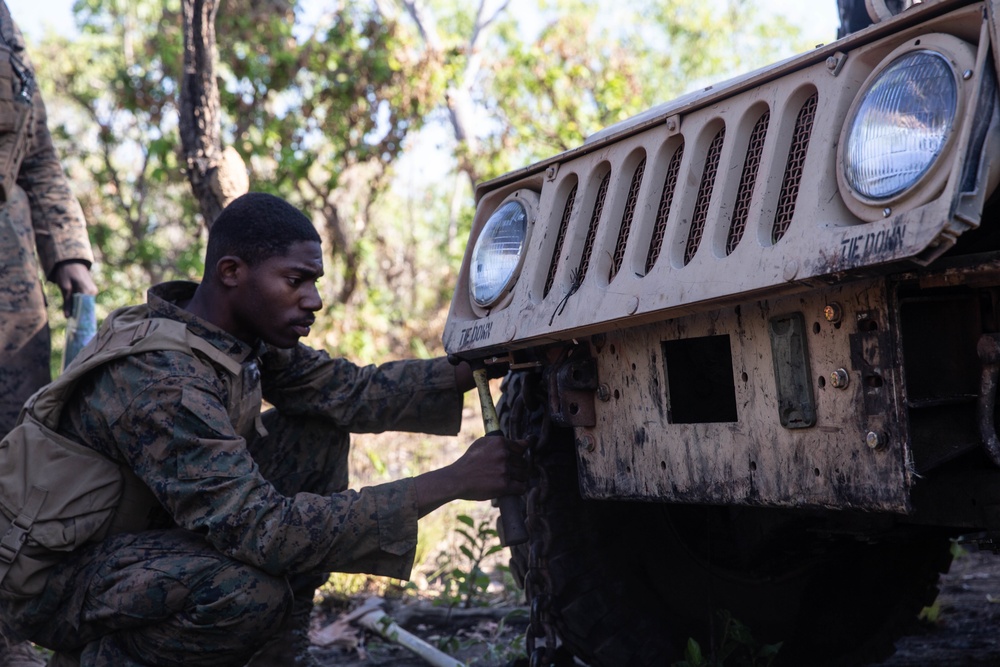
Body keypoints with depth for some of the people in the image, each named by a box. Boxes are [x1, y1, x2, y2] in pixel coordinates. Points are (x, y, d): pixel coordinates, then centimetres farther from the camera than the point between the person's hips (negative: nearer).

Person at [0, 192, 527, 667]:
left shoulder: (236, 332, -4)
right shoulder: (162, 381, -31)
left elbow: (349, 390, -5)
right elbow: (261, 530, -37)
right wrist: (450, 484, -37)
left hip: (148, 529, 9)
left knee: (317, 435, 2)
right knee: (248, 591, -36)